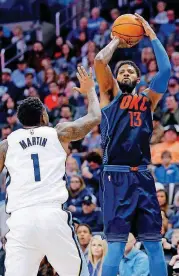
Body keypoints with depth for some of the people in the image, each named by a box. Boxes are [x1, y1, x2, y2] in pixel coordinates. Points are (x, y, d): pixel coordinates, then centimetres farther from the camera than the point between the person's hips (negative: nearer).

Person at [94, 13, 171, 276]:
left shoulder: (147, 99, 18)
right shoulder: (111, 94, 9)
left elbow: (166, 69, 6)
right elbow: (99, 61, -5)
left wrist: (151, 35, 9)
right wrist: (117, 40, 11)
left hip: (142, 177, 4)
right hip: (116, 177, -4)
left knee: (154, 244, 3)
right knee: (116, 244, -8)